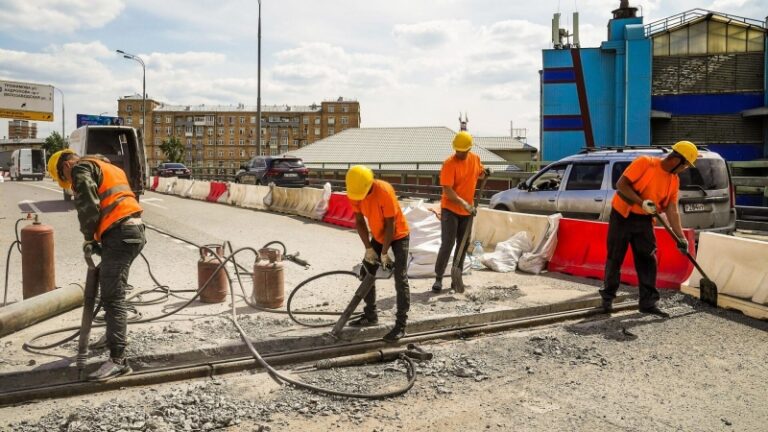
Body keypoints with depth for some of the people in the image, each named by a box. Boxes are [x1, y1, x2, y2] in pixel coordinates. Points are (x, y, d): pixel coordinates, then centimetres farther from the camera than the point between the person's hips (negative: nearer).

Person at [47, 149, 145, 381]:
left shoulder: (81, 168, 3)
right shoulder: (107, 168, 31)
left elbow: (89, 207, -11)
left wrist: (89, 238, 2)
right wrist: (97, 237, 18)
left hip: (120, 234, -10)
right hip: (134, 230, 10)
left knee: (112, 298, -12)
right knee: (110, 291, 23)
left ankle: (118, 359, -14)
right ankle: (114, 339, 36)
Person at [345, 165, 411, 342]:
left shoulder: (384, 191, -32)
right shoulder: (355, 193, -14)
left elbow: (390, 224, -26)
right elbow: (359, 221, -5)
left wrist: (384, 253, -21)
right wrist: (368, 248, -11)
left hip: (398, 235, -7)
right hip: (379, 236, 7)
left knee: (400, 279, -12)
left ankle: (401, 325, -9)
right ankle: (370, 315, 23)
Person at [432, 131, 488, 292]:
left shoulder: (475, 159, 0)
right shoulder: (449, 163, -17)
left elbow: (479, 173, 21)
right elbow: (447, 190, -23)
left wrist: (484, 173, -4)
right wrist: (464, 203, -32)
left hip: (467, 210, 6)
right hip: (450, 209, -6)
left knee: (464, 244, 10)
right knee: (447, 244, -9)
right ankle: (438, 278, -1)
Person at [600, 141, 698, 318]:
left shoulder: (674, 180, 4)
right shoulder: (644, 163, -15)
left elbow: (672, 210, 3)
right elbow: (621, 184, -19)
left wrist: (681, 237, -4)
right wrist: (642, 202, -28)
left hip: (644, 220, 6)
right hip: (622, 216, -5)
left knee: (648, 260, 1)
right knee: (615, 258, 2)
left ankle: (648, 302, 9)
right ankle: (608, 297, 17)